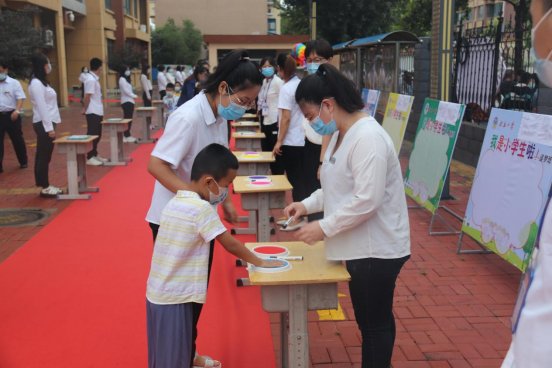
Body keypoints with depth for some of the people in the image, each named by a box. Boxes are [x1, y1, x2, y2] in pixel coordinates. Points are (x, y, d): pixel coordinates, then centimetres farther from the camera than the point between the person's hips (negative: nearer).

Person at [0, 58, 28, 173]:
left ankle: (23, 161, 25)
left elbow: (20, 98, -7)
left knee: (17, 139, 9)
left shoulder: (14, 83, -1)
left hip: (11, 115, -2)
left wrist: (17, 111, -21)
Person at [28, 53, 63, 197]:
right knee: (44, 156, -4)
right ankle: (45, 188, 2)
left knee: (43, 155, 12)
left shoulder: (42, 81, 15)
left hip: (47, 122, 10)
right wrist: (49, 127, -21)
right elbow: (41, 107, -20)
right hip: (43, 124, -10)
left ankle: (45, 185, 18)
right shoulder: (36, 83, -15)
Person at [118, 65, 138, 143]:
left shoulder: (126, 79, 20)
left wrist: (133, 96, 3)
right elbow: (125, 90, -15)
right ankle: (127, 136, -12)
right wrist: (133, 95, -7)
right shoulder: (122, 79, -9)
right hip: (126, 101, -10)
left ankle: (126, 136, 12)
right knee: (128, 119, -13)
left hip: (129, 101, 10)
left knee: (128, 119, 8)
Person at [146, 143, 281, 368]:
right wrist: (260, 262, -3)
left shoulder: (176, 202, 4)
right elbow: (230, 244, -15)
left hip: (159, 292, 8)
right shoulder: (201, 208, -20)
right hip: (173, 297, -8)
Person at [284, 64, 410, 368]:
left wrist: (324, 228, -21)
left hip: (377, 248, -10)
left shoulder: (368, 137, -24)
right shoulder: (341, 134, 8)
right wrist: (307, 204, 5)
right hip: (361, 246, 10)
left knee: (376, 322, 7)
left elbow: (366, 200, -28)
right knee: (369, 320, 22)